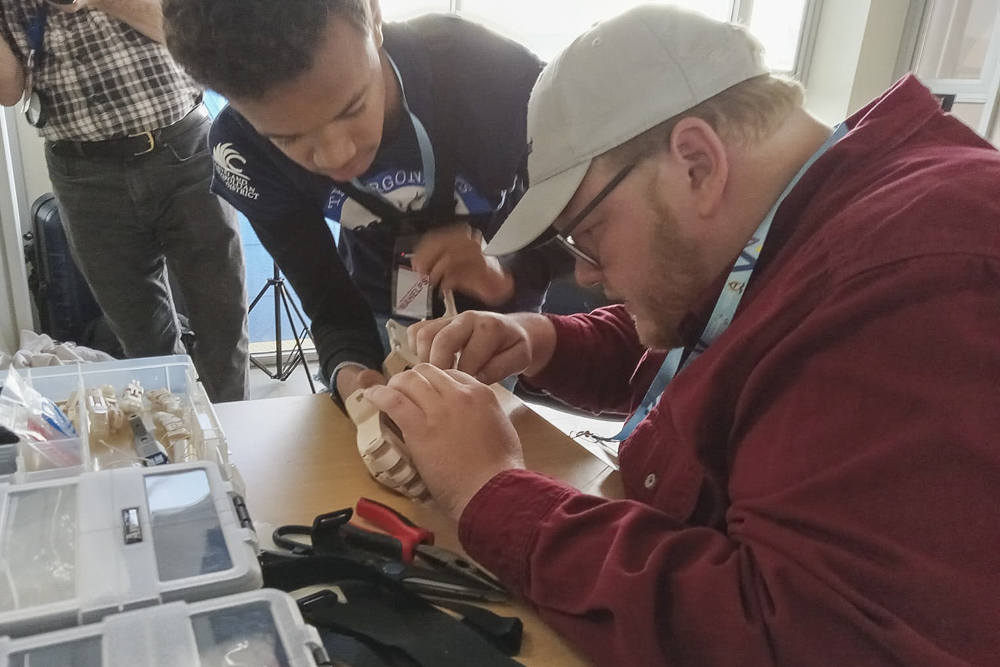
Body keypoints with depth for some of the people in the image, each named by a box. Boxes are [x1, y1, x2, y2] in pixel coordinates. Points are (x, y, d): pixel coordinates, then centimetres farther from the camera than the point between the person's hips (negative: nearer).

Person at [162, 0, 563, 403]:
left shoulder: (496, 70, -33)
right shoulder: (244, 148, -25)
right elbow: (333, 307, -21)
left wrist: (510, 277, -38)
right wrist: (348, 374, -43)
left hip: (509, 313, 0)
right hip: (385, 316, 1)